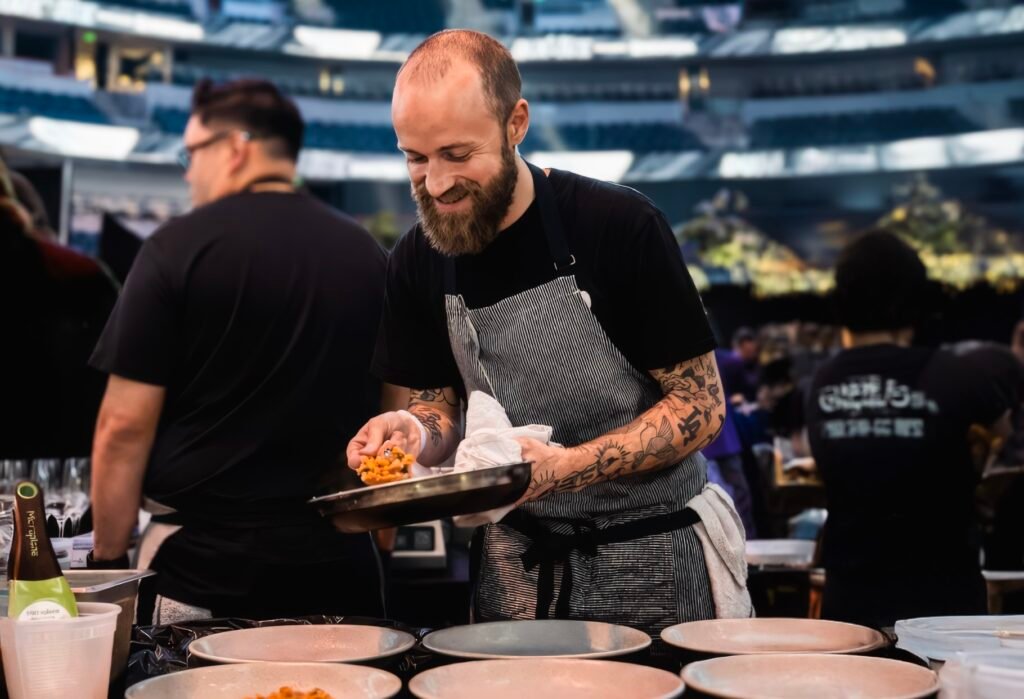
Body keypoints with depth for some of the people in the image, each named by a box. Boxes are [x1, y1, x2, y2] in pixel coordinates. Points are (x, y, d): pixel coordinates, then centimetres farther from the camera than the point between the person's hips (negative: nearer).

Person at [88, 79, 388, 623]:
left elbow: (125, 426, -9)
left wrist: (107, 559, 1)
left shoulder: (180, 245, -7)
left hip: (203, 558, -3)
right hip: (334, 559, 4)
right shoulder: (367, 255, 6)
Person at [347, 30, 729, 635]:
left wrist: (568, 466, -27)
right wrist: (419, 433, -15)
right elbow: (443, 405, 9)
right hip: (517, 558, 4)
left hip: (647, 561, -4)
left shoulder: (621, 227, -18)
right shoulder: (418, 262, -3)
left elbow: (702, 406, -14)